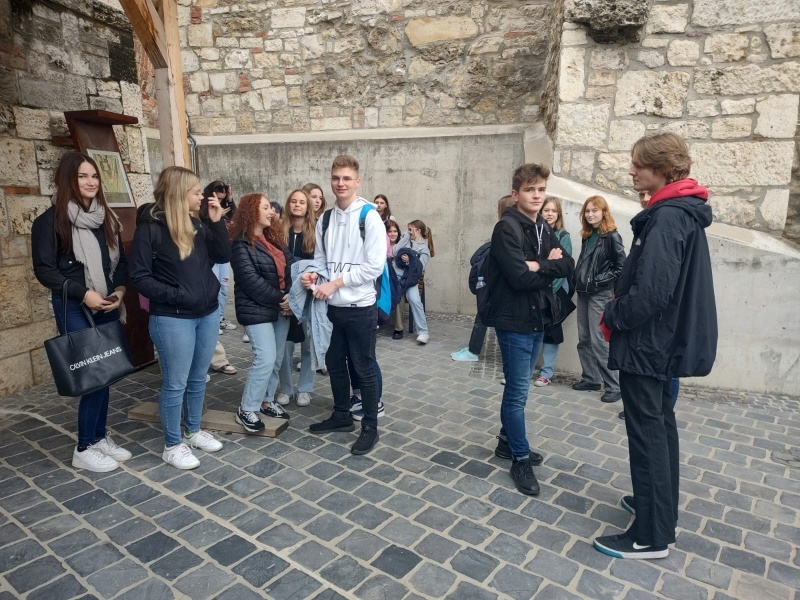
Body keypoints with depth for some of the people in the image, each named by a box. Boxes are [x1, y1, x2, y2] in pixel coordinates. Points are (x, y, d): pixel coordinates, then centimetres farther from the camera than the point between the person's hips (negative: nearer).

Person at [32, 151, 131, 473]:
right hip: (74, 309, -6)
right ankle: (84, 448, 10)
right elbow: (44, 269, -9)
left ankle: (100, 437, 23)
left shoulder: (106, 218, 11)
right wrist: (83, 293, -18)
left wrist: (119, 290, -4)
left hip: (107, 306, 6)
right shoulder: (50, 220, -5)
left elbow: (121, 261, 13)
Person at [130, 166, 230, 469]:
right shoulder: (150, 227, -11)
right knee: (175, 383, 5)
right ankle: (172, 445, 21)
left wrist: (217, 222, -5)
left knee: (198, 379, 17)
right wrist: (175, 295, -19)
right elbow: (139, 277, -12)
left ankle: (193, 431, 34)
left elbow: (224, 256, 4)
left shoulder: (196, 225, 6)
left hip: (208, 314, 6)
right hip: (172, 319, -6)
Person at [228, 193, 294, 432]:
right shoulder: (241, 244, -11)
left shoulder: (274, 239, 13)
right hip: (257, 310, -8)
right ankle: (246, 410, 1)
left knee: (277, 359, 11)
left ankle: (266, 401, 27)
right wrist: (278, 299, -16)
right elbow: (250, 280, -18)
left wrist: (290, 296, -6)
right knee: (265, 359, -13)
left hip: (281, 308, 8)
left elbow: (290, 267, 10)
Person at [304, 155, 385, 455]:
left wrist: (335, 282, -16)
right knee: (335, 364, 17)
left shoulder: (369, 217, -11)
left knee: (364, 369, 5)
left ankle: (370, 426, 20)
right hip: (332, 306, 6)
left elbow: (374, 266, -17)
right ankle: (342, 415, 36)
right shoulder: (325, 219, 8)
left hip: (360, 307, -6)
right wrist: (313, 274, -7)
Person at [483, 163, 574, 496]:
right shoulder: (507, 228, -15)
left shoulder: (543, 228, 11)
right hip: (514, 320, -8)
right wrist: (550, 266, -9)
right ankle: (520, 459, 13)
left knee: (517, 388, 19)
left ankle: (507, 441, 34)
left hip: (537, 319, 8)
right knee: (518, 391, 0)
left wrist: (539, 265, -16)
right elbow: (520, 277, -24)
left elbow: (568, 265, 1)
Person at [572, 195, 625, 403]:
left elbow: (621, 267, -12)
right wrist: (578, 280, 7)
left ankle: (614, 386, -1)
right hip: (583, 292, 8)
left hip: (600, 294, -8)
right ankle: (591, 378, 21)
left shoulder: (612, 236, -8)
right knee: (584, 340, 10)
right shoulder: (587, 236, 13)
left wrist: (601, 280, -14)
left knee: (599, 341, -9)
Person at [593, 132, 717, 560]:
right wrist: (621, 309, 7)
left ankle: (651, 536, 12)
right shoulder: (684, 212, 12)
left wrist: (613, 316, -11)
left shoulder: (666, 218, -20)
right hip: (665, 338, 10)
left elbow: (650, 292, -28)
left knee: (647, 434, -1)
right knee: (660, 426, 19)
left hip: (648, 342, -10)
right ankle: (662, 512, 34)